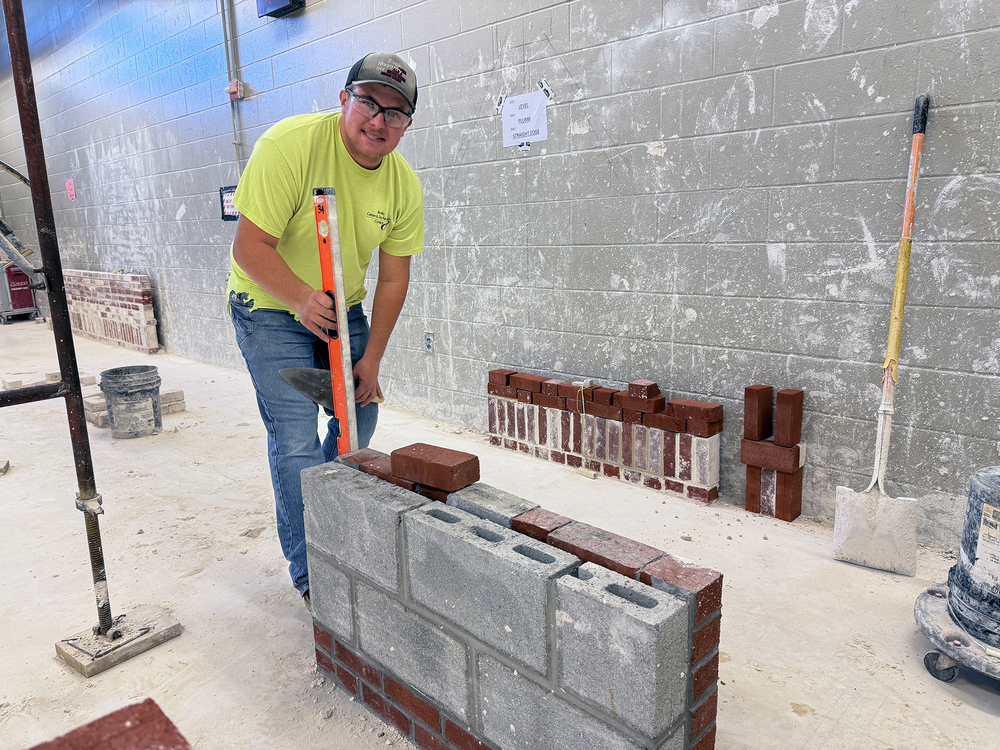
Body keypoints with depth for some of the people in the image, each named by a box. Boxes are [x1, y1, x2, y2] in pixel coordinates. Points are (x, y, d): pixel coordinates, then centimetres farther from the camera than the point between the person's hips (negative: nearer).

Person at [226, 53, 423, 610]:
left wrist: (372, 359, -7)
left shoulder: (405, 185, -9)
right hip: (271, 308, -5)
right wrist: (302, 299, -42)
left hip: (343, 309, 6)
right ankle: (312, 575, 6)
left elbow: (393, 278, -5)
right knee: (296, 441, -11)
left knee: (360, 413, 14)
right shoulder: (290, 145, -24)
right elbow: (250, 246, -25)